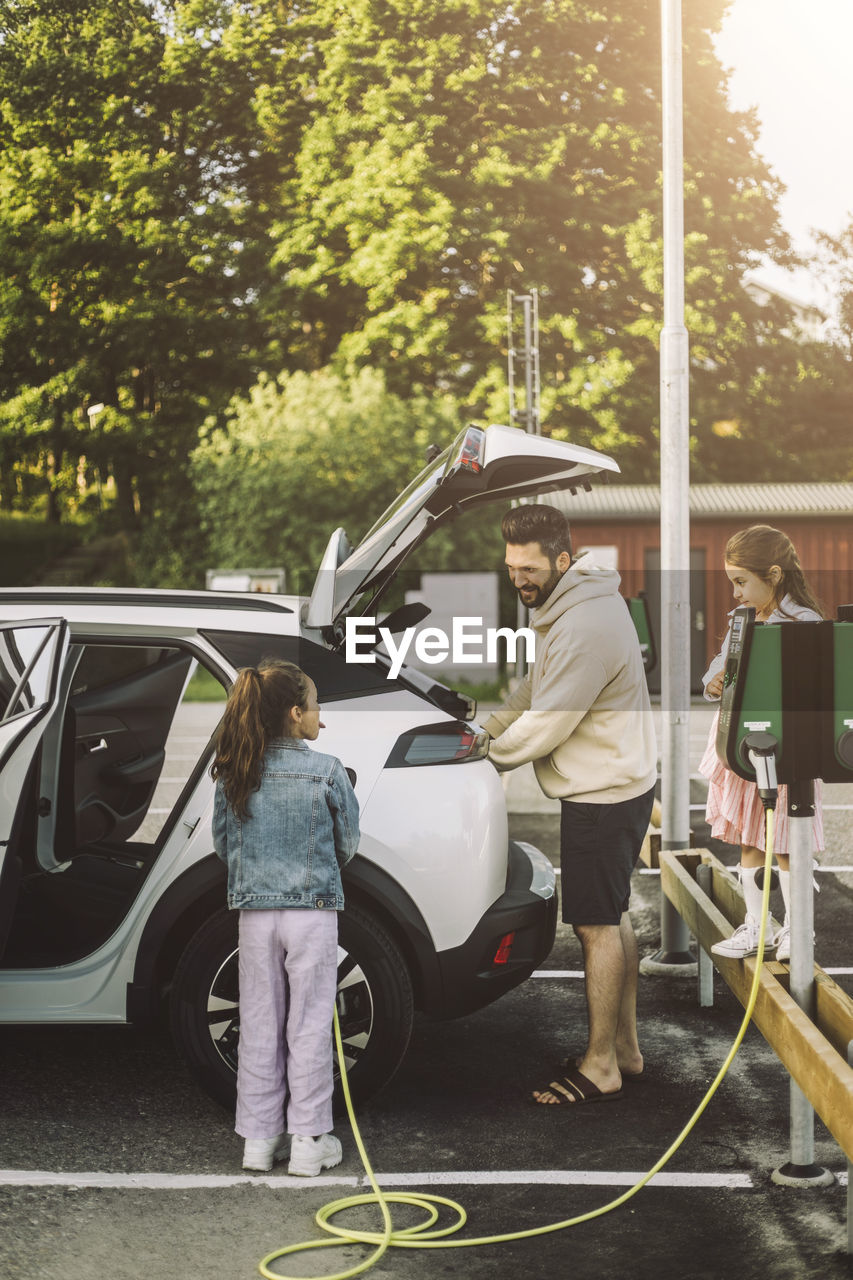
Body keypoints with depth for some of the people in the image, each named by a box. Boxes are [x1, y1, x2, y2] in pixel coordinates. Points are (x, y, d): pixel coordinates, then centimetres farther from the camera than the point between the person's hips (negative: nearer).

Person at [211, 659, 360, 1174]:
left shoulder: (233, 775, -2)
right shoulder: (327, 771, -10)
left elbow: (223, 842, 7)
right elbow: (348, 842, 1)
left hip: (255, 912, 3)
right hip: (312, 910, -3)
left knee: (260, 1028, 11)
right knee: (309, 1029, 5)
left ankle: (260, 1139, 17)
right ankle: (310, 1141, 11)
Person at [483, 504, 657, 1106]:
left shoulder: (584, 627, -26)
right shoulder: (582, 601, 9)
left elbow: (547, 723, -21)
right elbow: (538, 688, 18)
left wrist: (493, 754, -6)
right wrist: (489, 728, 9)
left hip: (602, 794, -10)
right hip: (620, 781, 10)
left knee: (597, 926, -3)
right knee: (613, 919, 17)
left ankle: (600, 1068, 7)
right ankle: (624, 1047, 28)